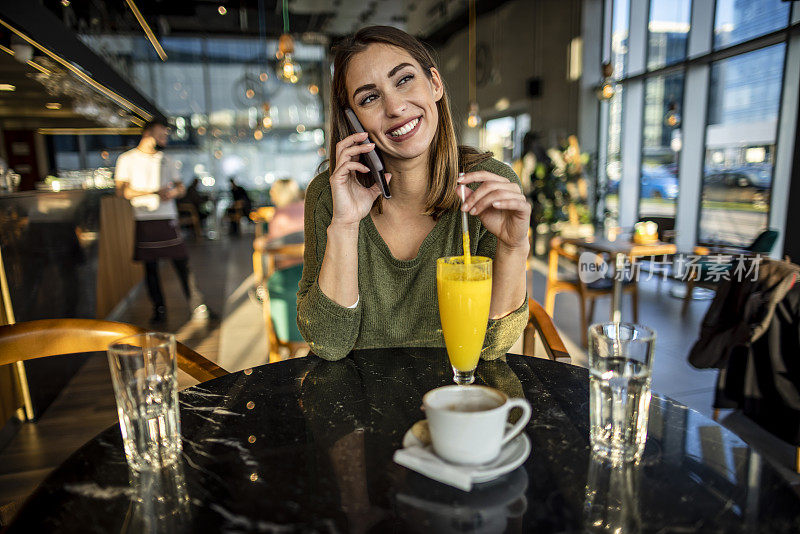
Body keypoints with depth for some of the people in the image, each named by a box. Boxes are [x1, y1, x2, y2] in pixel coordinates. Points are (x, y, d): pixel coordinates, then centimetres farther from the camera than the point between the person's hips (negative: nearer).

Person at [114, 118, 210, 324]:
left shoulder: (166, 160, 15)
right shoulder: (127, 159, 5)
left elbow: (180, 187, 15)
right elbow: (123, 190, -4)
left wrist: (173, 193, -9)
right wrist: (154, 193, -15)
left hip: (168, 218, 2)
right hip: (144, 220, -1)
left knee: (182, 263, -2)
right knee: (150, 266, 3)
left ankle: (197, 306, 4)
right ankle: (159, 310, 13)